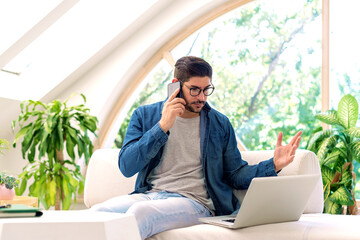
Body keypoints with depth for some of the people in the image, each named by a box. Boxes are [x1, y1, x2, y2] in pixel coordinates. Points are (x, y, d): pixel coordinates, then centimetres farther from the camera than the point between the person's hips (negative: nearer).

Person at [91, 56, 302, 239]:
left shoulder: (220, 124, 14)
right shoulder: (145, 115, 12)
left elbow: (235, 174, 15)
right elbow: (126, 167, 0)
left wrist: (273, 165, -2)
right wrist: (162, 127, -7)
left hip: (193, 201, -1)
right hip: (148, 194, 2)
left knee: (140, 211, -34)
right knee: (98, 211, -30)